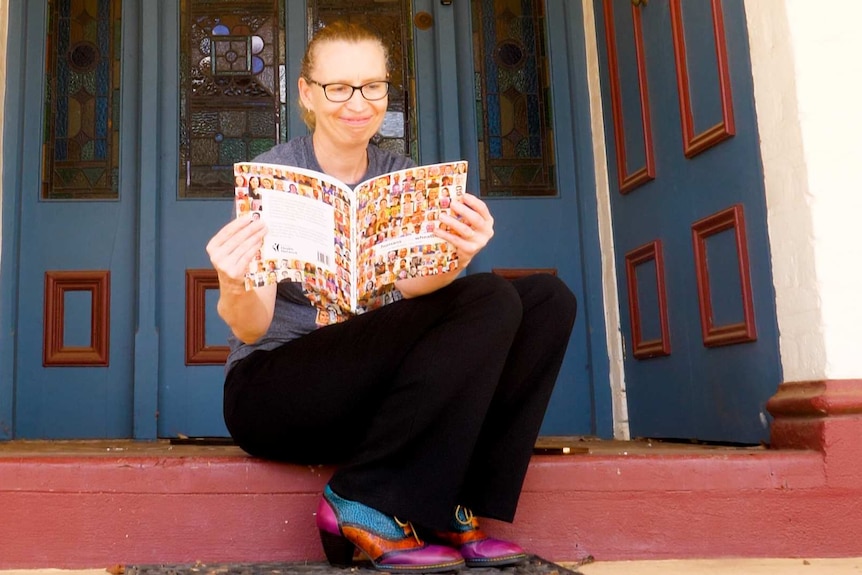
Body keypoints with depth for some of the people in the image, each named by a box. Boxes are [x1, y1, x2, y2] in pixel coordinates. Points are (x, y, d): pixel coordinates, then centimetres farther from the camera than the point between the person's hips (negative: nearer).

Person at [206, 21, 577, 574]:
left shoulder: (400, 176, 7)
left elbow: (410, 284, -12)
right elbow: (252, 327, -15)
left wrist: (452, 258, -35)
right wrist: (235, 290, -39)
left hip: (373, 391, 6)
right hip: (277, 388, -5)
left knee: (548, 298, -10)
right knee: (487, 304, -25)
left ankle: (456, 507, -12)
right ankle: (366, 508, -18)